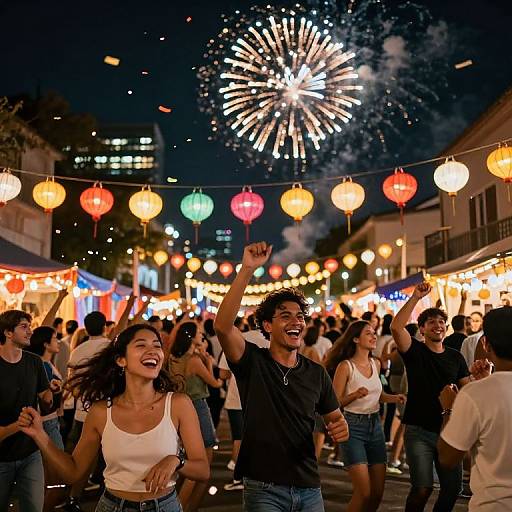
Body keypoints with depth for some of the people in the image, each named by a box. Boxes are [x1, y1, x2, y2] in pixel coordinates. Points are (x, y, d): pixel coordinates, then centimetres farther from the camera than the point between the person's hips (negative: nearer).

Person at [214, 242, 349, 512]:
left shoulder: (316, 373, 4)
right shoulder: (252, 362, -8)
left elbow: (334, 417, 13)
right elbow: (223, 326, -25)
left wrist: (340, 428, -12)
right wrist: (247, 270, -32)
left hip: (309, 487, 4)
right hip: (263, 488, -4)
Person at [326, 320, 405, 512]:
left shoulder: (376, 363, 8)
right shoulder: (345, 366, -11)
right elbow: (336, 402, -12)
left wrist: (393, 398, 5)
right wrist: (355, 395, -28)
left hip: (375, 426, 6)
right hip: (353, 426, -6)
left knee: (378, 492, 7)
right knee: (364, 492, -10)